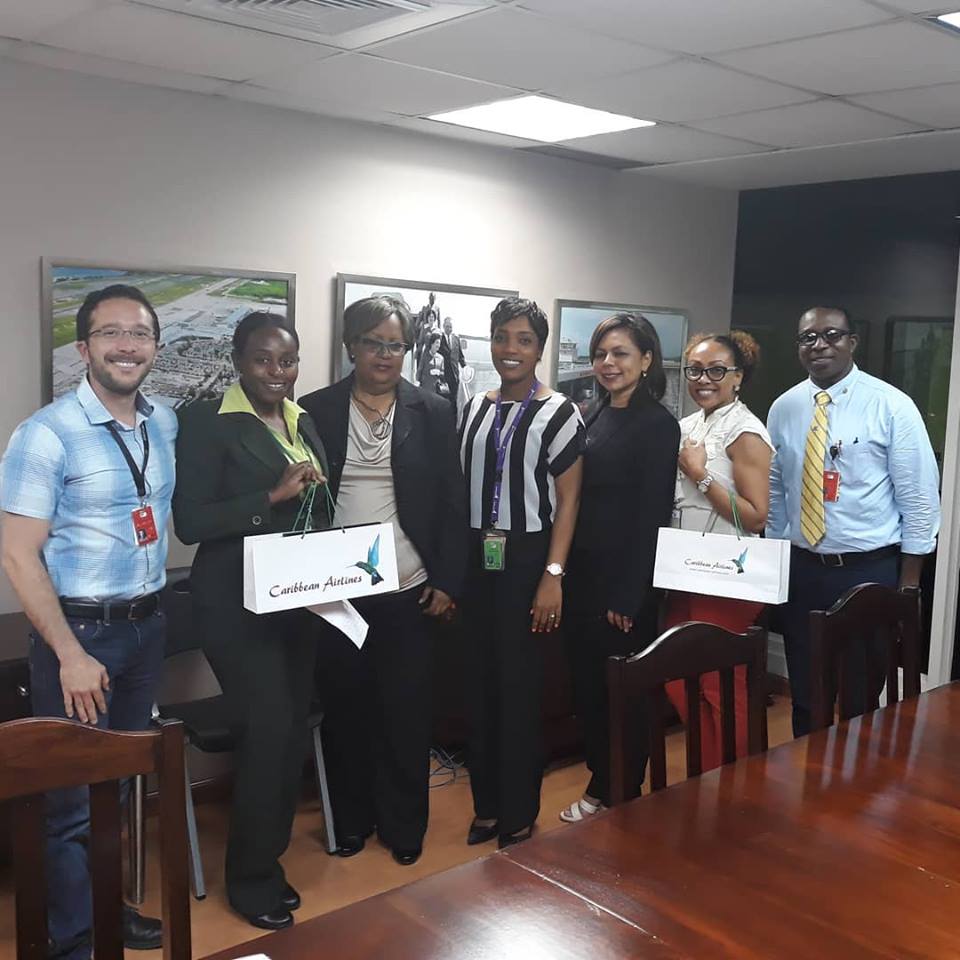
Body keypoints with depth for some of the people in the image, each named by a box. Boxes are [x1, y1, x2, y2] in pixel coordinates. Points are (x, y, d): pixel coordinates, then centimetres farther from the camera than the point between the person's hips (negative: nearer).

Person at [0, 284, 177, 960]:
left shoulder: (166, 423, 4)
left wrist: (156, 607, 10)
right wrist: (70, 655, -18)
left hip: (147, 625, 6)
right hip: (79, 630, -6)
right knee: (74, 795, 4)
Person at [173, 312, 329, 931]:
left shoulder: (304, 421, 11)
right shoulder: (207, 422, -8)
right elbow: (190, 521, -14)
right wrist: (274, 496, -21)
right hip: (237, 602, -6)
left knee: (295, 729, 10)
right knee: (269, 726, -9)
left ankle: (268, 858, 30)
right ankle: (251, 879, 13)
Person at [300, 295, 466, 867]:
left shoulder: (433, 412, 4)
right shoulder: (316, 411, 3)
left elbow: (453, 502, 3)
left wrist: (447, 582, -2)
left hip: (408, 589, 0)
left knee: (407, 710, 5)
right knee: (346, 706, 9)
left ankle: (405, 824, 23)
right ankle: (353, 817, 28)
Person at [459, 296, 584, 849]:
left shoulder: (558, 413, -6)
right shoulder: (474, 409, 9)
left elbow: (568, 501, -8)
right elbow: (461, 489, 12)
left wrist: (553, 575, -15)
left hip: (526, 559, -5)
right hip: (476, 559, 5)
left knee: (519, 685, 3)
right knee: (481, 683, 10)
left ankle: (520, 814, 18)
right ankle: (487, 805, 25)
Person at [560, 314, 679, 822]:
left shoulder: (657, 424, -11)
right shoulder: (594, 415, 10)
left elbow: (651, 514, -15)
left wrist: (627, 595, -16)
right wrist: (566, 572, 8)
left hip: (624, 580, -7)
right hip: (583, 573, 7)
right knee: (586, 684, 14)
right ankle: (601, 783, 30)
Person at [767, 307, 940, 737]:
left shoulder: (892, 406, -8)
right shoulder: (783, 408, 3)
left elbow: (919, 497, -7)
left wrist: (909, 584, -7)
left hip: (869, 571, -3)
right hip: (800, 570, 4)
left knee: (862, 696, 9)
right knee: (804, 693, 14)